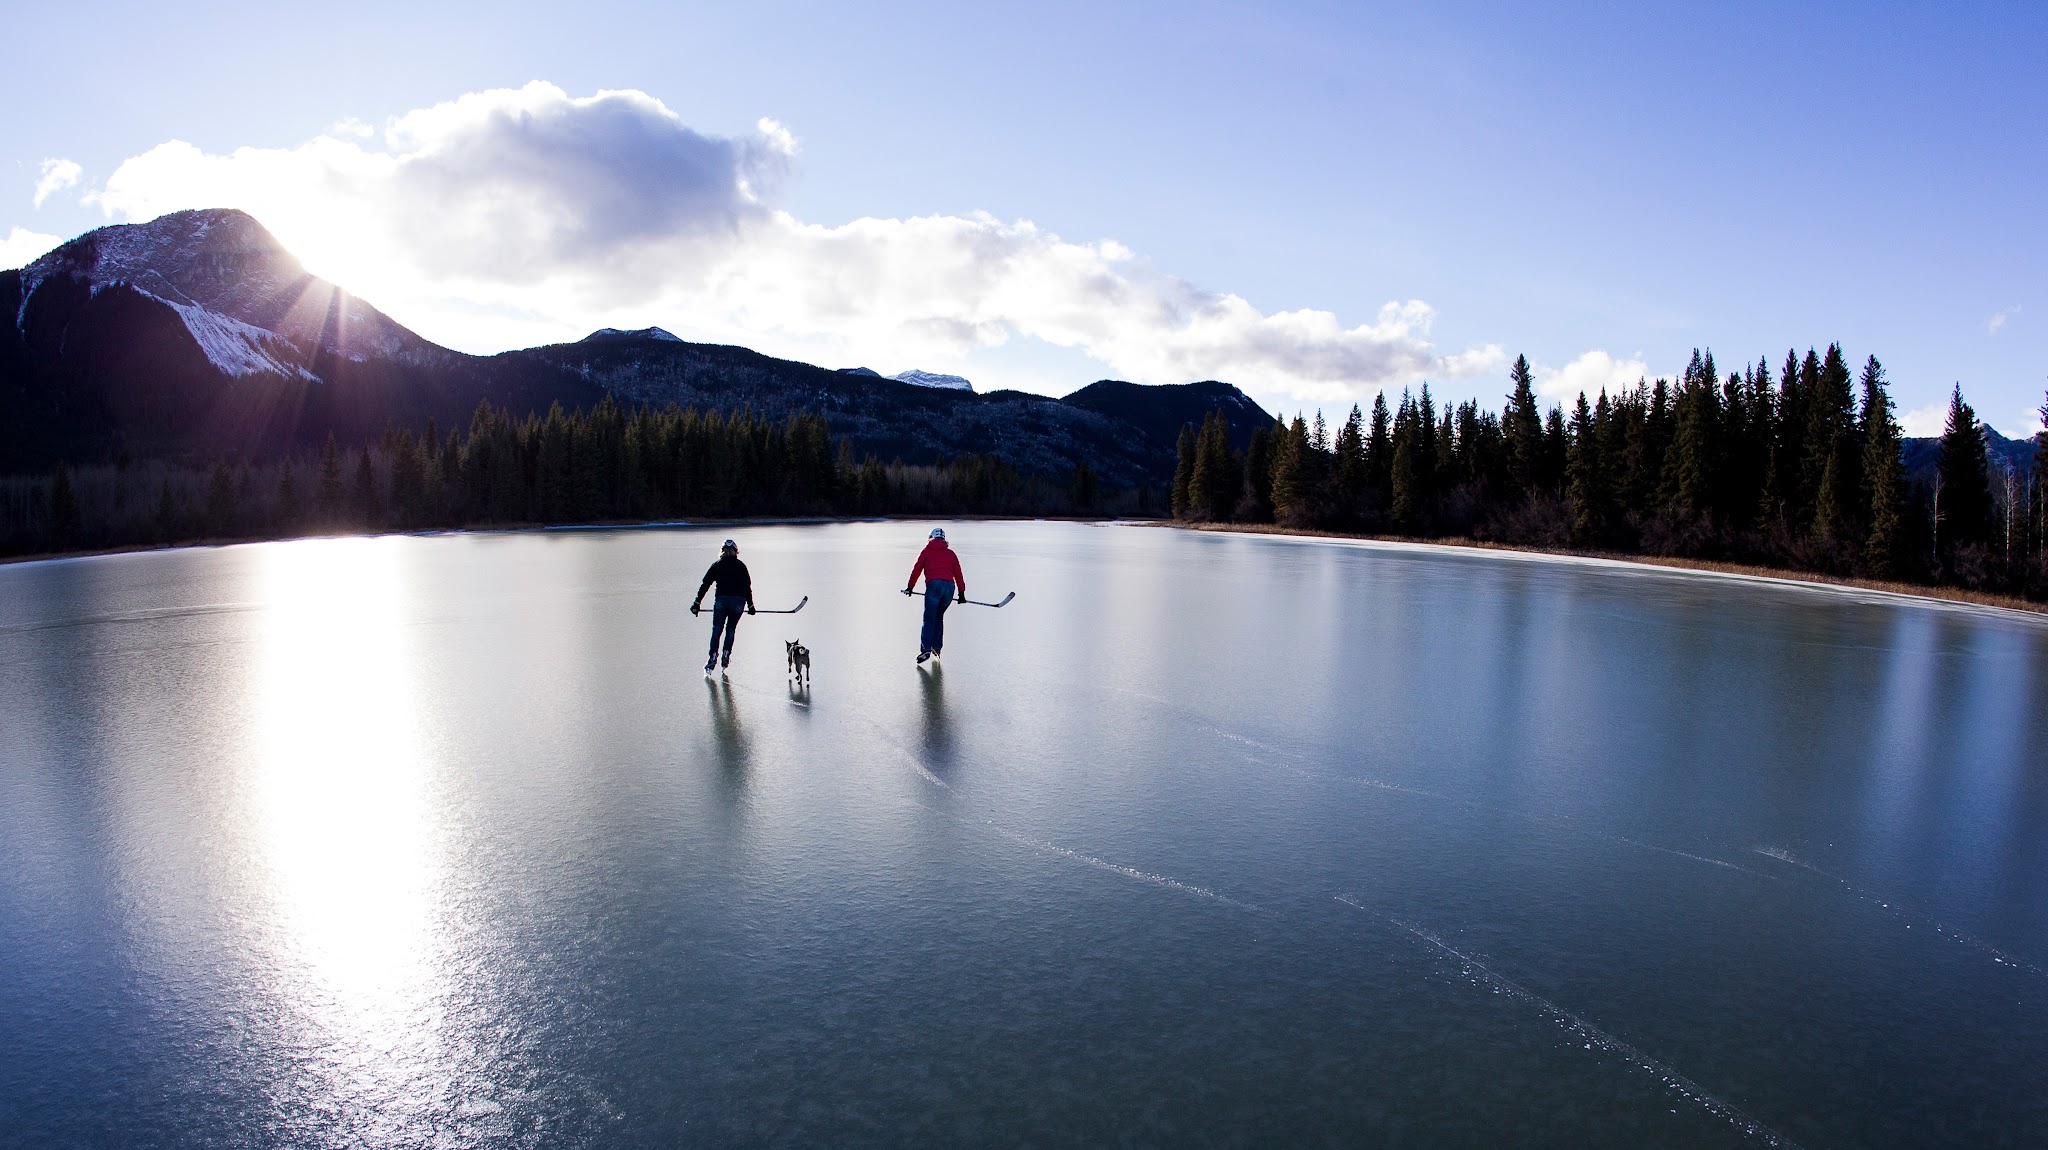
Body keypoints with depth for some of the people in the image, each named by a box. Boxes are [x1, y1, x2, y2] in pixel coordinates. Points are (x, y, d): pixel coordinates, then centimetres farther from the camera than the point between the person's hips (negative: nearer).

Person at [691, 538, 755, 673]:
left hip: (721, 600, -1)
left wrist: (697, 602, 7)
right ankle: (726, 656, 11)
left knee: (716, 629, 6)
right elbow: (748, 587, 14)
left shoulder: (717, 565, 9)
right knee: (731, 629, 16)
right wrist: (750, 605, 23)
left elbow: (705, 584, 5)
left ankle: (713, 658, -5)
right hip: (739, 601, 1)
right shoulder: (741, 566, 12)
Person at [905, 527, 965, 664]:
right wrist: (961, 593, 20)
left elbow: (917, 569, 11)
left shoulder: (927, 551, 15)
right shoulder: (950, 553, 21)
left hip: (934, 585, -3)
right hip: (950, 586, 3)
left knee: (929, 619, -7)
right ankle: (936, 647, 18)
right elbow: (958, 574, 17)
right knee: (939, 616, 20)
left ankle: (926, 649, -21)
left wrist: (910, 587, 19)